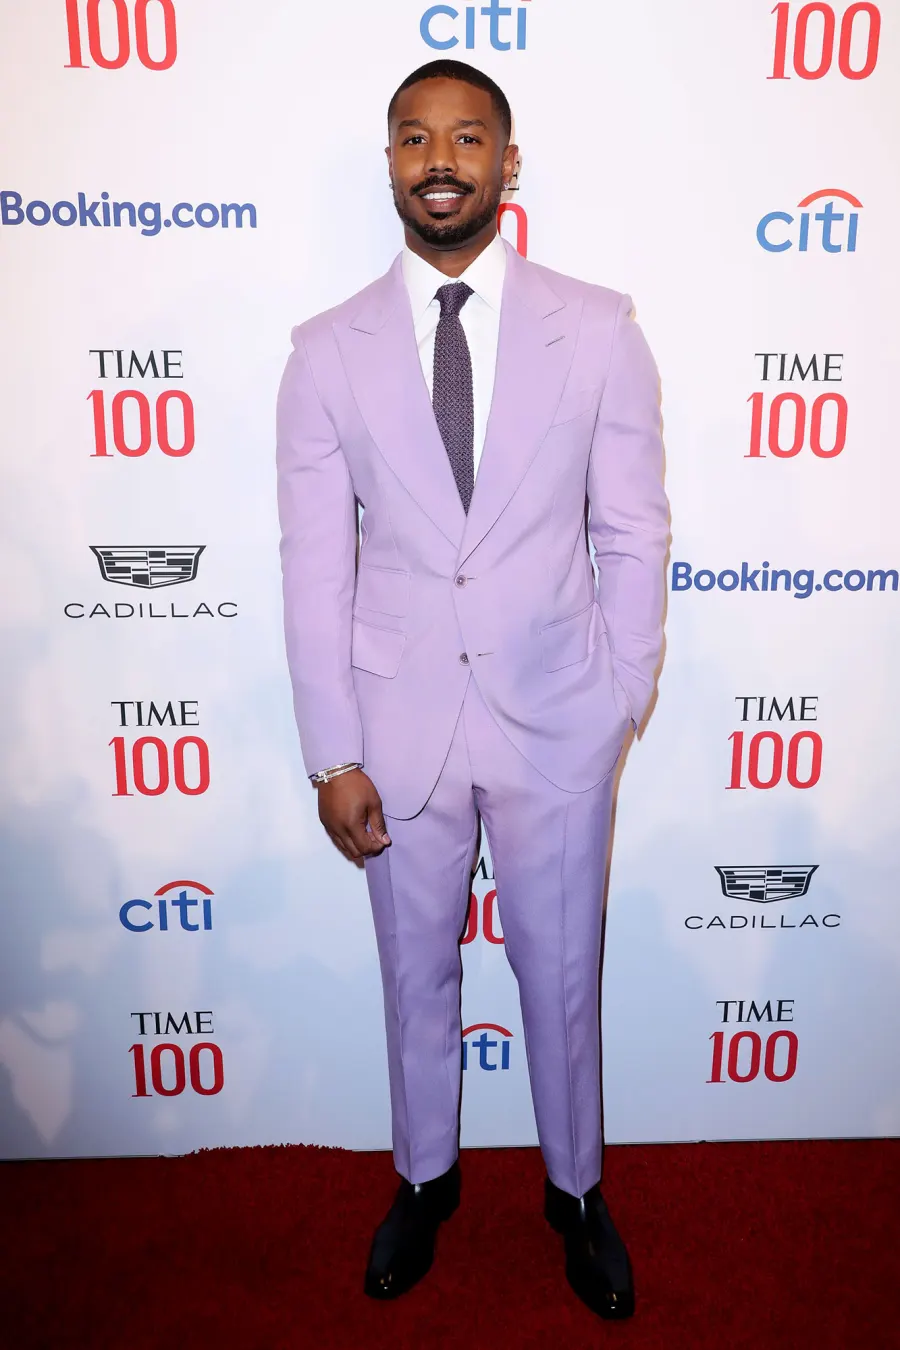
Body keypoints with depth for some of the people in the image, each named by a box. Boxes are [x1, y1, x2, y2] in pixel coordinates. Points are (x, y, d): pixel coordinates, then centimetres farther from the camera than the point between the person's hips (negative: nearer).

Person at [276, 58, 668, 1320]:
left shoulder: (597, 328, -3)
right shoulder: (328, 351, -2)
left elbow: (633, 531, 0)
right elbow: (314, 565, -3)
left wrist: (621, 699, -1)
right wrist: (333, 754, -4)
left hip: (556, 718, 0)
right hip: (400, 721, 1)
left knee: (562, 974, 16)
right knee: (416, 973, 19)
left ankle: (575, 1187, 44)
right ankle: (424, 1178, 46)